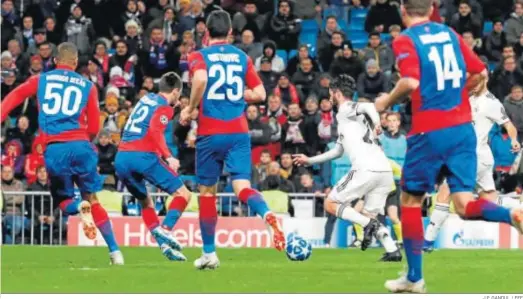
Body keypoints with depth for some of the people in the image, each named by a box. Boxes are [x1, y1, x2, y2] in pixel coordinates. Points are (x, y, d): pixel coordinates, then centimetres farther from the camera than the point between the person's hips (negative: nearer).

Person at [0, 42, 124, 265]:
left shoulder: (40, 80, 14)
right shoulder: (87, 86, 13)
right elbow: (94, 128, 10)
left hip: (54, 148, 0)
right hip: (80, 145, 0)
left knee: (63, 199, 17)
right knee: (92, 198, 15)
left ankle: (79, 208, -19)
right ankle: (115, 251, 7)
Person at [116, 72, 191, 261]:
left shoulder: (146, 99, 23)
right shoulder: (164, 107, 2)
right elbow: (155, 131, -15)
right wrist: (168, 157, -19)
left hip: (121, 157, 8)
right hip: (143, 155, -8)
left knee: (146, 202, 23)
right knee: (183, 194, -1)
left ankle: (165, 245, 15)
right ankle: (164, 230, -23)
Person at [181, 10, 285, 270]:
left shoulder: (199, 57, -1)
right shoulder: (242, 57, 9)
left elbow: (201, 79, -23)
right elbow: (259, 94, 8)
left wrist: (190, 109, -9)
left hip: (210, 133, -2)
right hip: (238, 131, 2)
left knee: (207, 191, 12)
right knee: (242, 187, -5)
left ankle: (209, 253, 16)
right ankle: (266, 214, -39)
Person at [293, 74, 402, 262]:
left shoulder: (346, 110, 4)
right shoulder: (346, 118, 31)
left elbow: (368, 107, -19)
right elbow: (338, 151, 42)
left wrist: (376, 125, -34)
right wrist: (310, 161, 48)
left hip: (366, 169, -8)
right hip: (385, 172, 8)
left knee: (330, 204, 4)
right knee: (369, 215, 15)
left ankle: (368, 224, -16)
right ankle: (392, 251, -7)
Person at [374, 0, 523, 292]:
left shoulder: (405, 41, -6)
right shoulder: (450, 34, 11)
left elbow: (410, 82, -21)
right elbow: (480, 73, 13)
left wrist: (387, 102, -3)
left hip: (429, 133, -5)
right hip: (463, 129, 5)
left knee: (411, 201, 13)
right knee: (465, 205, 2)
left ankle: (414, 277, 16)